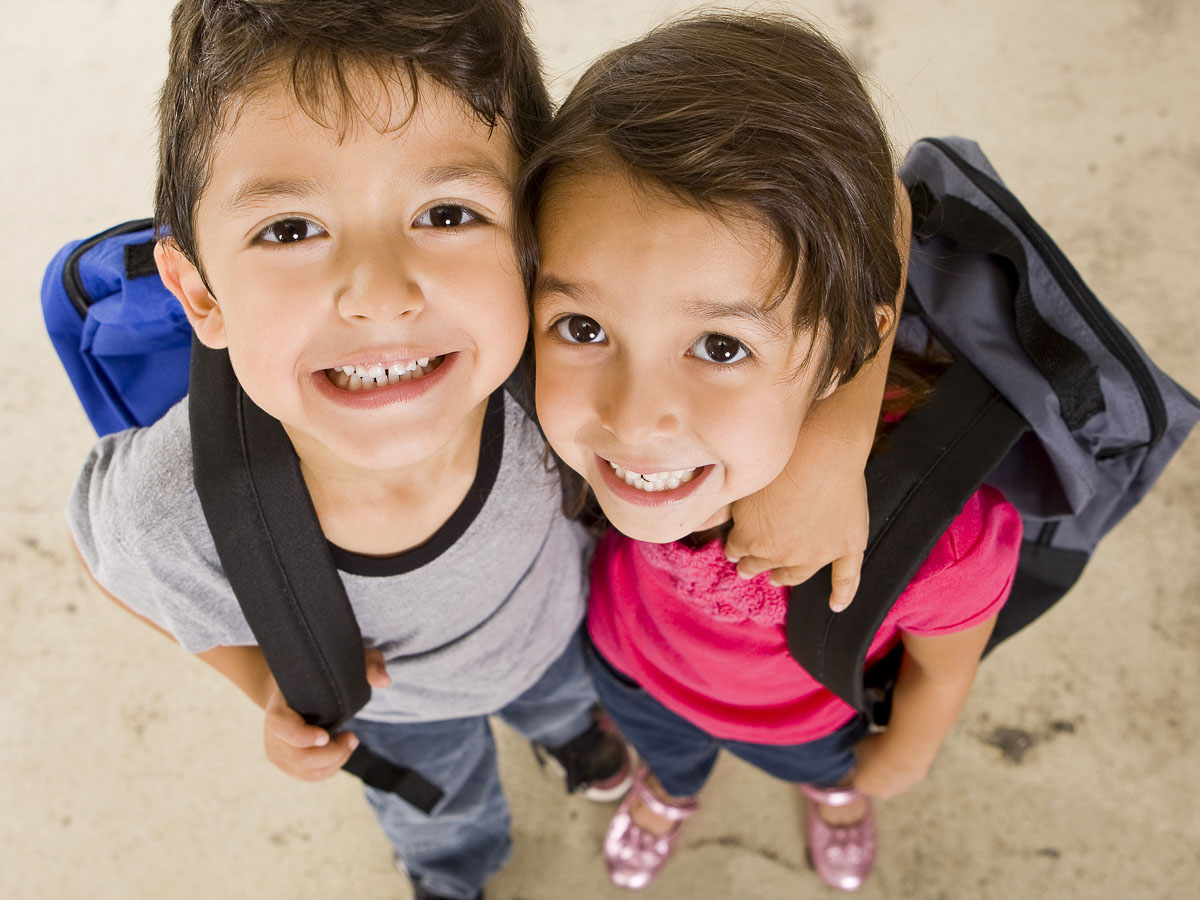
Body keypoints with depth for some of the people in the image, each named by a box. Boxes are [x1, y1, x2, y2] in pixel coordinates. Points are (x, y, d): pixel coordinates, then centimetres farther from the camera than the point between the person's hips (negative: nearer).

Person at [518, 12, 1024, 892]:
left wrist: (902, 756, -1)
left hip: (811, 710, 0)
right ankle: (670, 786, 75)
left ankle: (832, 785, 75)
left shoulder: (942, 528, -46)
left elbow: (942, 672, -21)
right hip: (635, 664, 1)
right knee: (665, 747, 38)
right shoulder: (589, 394, -41)